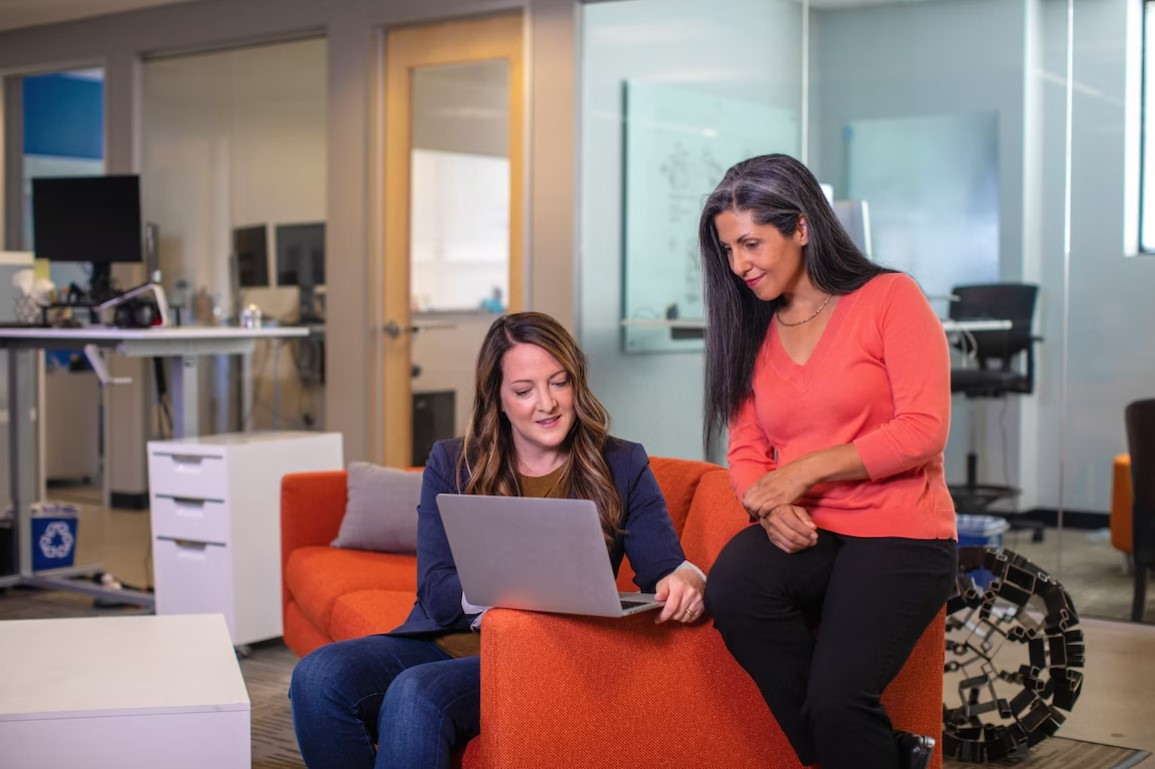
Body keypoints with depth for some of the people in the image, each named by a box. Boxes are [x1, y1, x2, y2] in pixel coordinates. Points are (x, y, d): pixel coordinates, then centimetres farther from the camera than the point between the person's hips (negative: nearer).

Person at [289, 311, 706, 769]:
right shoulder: (450, 465, 11)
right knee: (318, 676, -26)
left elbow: (668, 568, 0)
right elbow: (436, 593, 2)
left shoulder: (621, 468, 8)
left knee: (416, 693, -33)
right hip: (443, 641, 3)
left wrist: (684, 581, -26)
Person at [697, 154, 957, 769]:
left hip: (897, 534, -5)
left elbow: (924, 430, -10)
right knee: (731, 592, -29)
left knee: (837, 699, -27)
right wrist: (770, 507, -11)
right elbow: (746, 452, 12)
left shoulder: (889, 298, -1)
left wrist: (805, 470, -14)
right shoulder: (751, 329, 15)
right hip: (802, 535, 5)